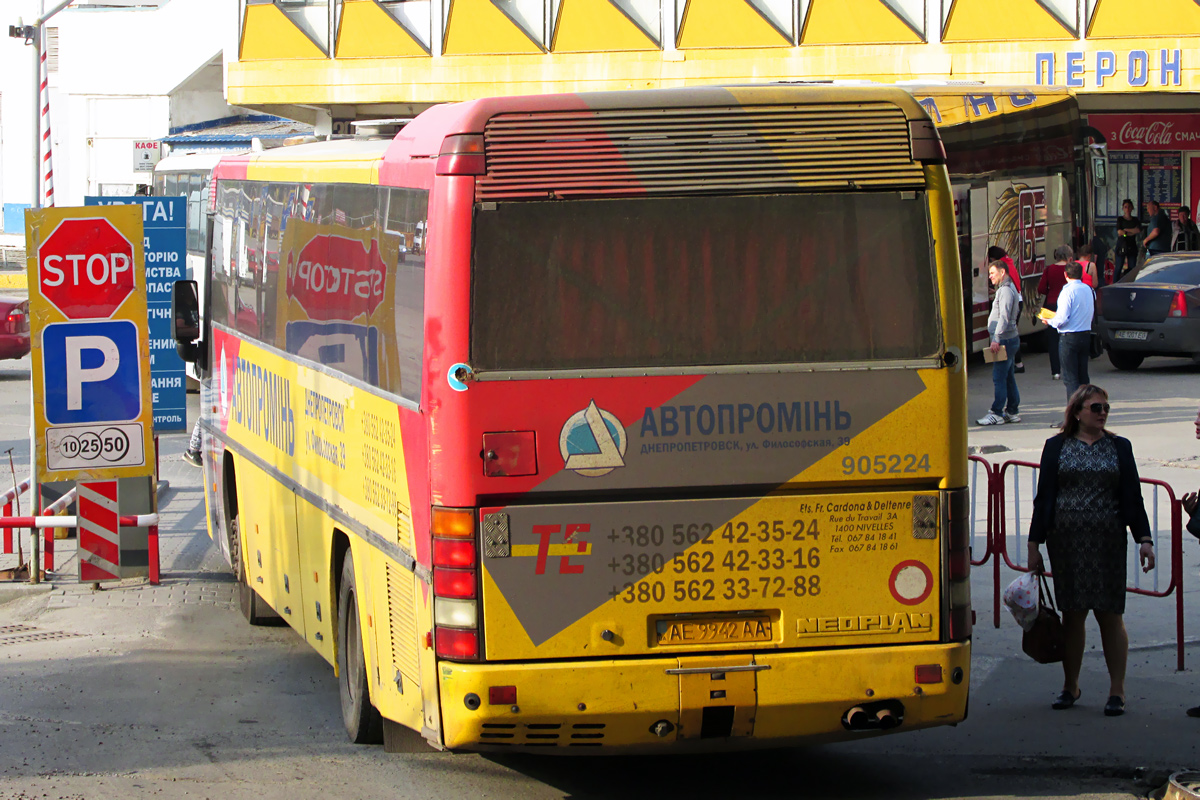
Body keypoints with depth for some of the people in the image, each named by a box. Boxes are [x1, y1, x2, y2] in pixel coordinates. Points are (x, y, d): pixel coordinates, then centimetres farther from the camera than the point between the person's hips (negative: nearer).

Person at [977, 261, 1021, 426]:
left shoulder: (1006, 290, -14)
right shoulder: (1005, 289, 18)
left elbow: (1004, 316, -23)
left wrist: (996, 339, -27)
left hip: (1005, 340, -11)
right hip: (1009, 339, 11)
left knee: (999, 377, -9)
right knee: (1008, 377, 13)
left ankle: (996, 413, -9)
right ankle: (1012, 411, 17)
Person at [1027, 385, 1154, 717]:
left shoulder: (1119, 448, 8)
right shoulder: (1057, 447, 6)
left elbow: (1132, 497, 6)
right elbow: (1044, 497, 5)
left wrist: (1144, 539, -3)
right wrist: (1034, 544, 1)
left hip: (1107, 541, 0)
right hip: (1066, 542, 0)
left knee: (1110, 614, -2)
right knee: (1072, 614, 5)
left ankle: (1117, 690, 4)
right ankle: (1070, 686, 17)